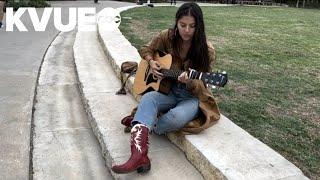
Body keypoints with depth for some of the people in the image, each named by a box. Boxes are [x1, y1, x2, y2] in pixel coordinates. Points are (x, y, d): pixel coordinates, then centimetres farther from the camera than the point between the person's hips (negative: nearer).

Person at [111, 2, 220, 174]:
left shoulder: (207, 50, -13)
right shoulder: (167, 37, -4)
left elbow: (201, 86, -11)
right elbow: (145, 49, 13)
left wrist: (189, 81, -34)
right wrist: (151, 61, -9)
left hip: (193, 97, -2)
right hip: (168, 90, 3)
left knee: (177, 117, -37)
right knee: (147, 98, -32)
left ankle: (139, 122, -8)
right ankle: (139, 154, -49)